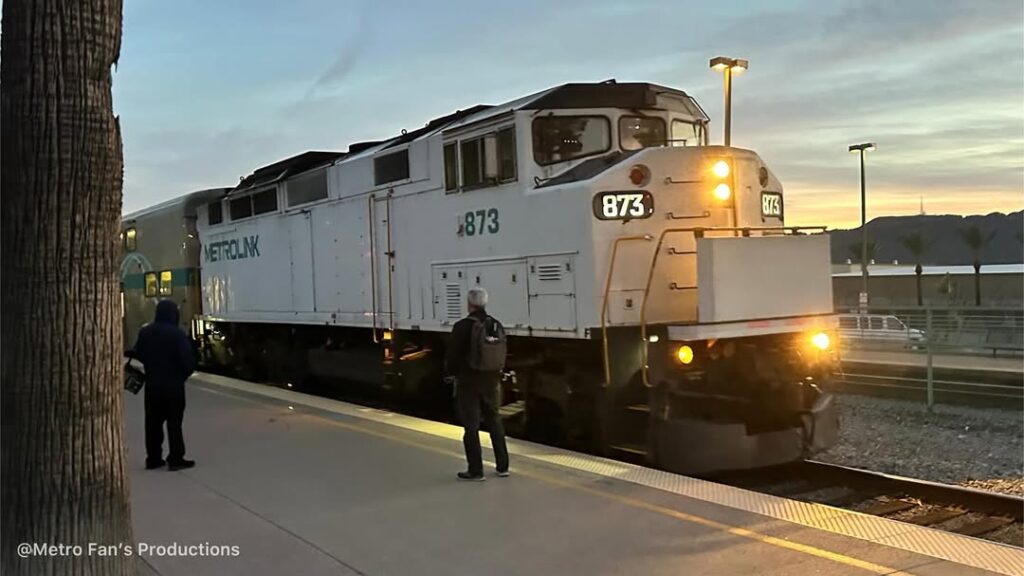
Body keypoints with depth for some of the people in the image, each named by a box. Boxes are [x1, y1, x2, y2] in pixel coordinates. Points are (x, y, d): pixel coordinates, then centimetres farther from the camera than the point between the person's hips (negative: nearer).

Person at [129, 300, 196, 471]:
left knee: (153, 422, 12)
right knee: (174, 422, 1)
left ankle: (153, 458, 17)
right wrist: (184, 373, 3)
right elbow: (188, 360, -17)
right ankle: (175, 459, 2)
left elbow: (139, 354, 8)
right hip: (173, 385, -5)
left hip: (152, 385, 5)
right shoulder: (177, 334, -16)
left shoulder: (145, 332, 1)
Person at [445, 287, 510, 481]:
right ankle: (503, 466, 23)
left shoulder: (463, 327, -18)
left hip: (468, 382, -5)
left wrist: (451, 372, 6)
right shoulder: (496, 326, -1)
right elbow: (502, 356, 5)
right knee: (494, 421, 17)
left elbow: (453, 355, -13)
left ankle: (476, 470, 8)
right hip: (491, 381, 5)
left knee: (471, 425, 4)